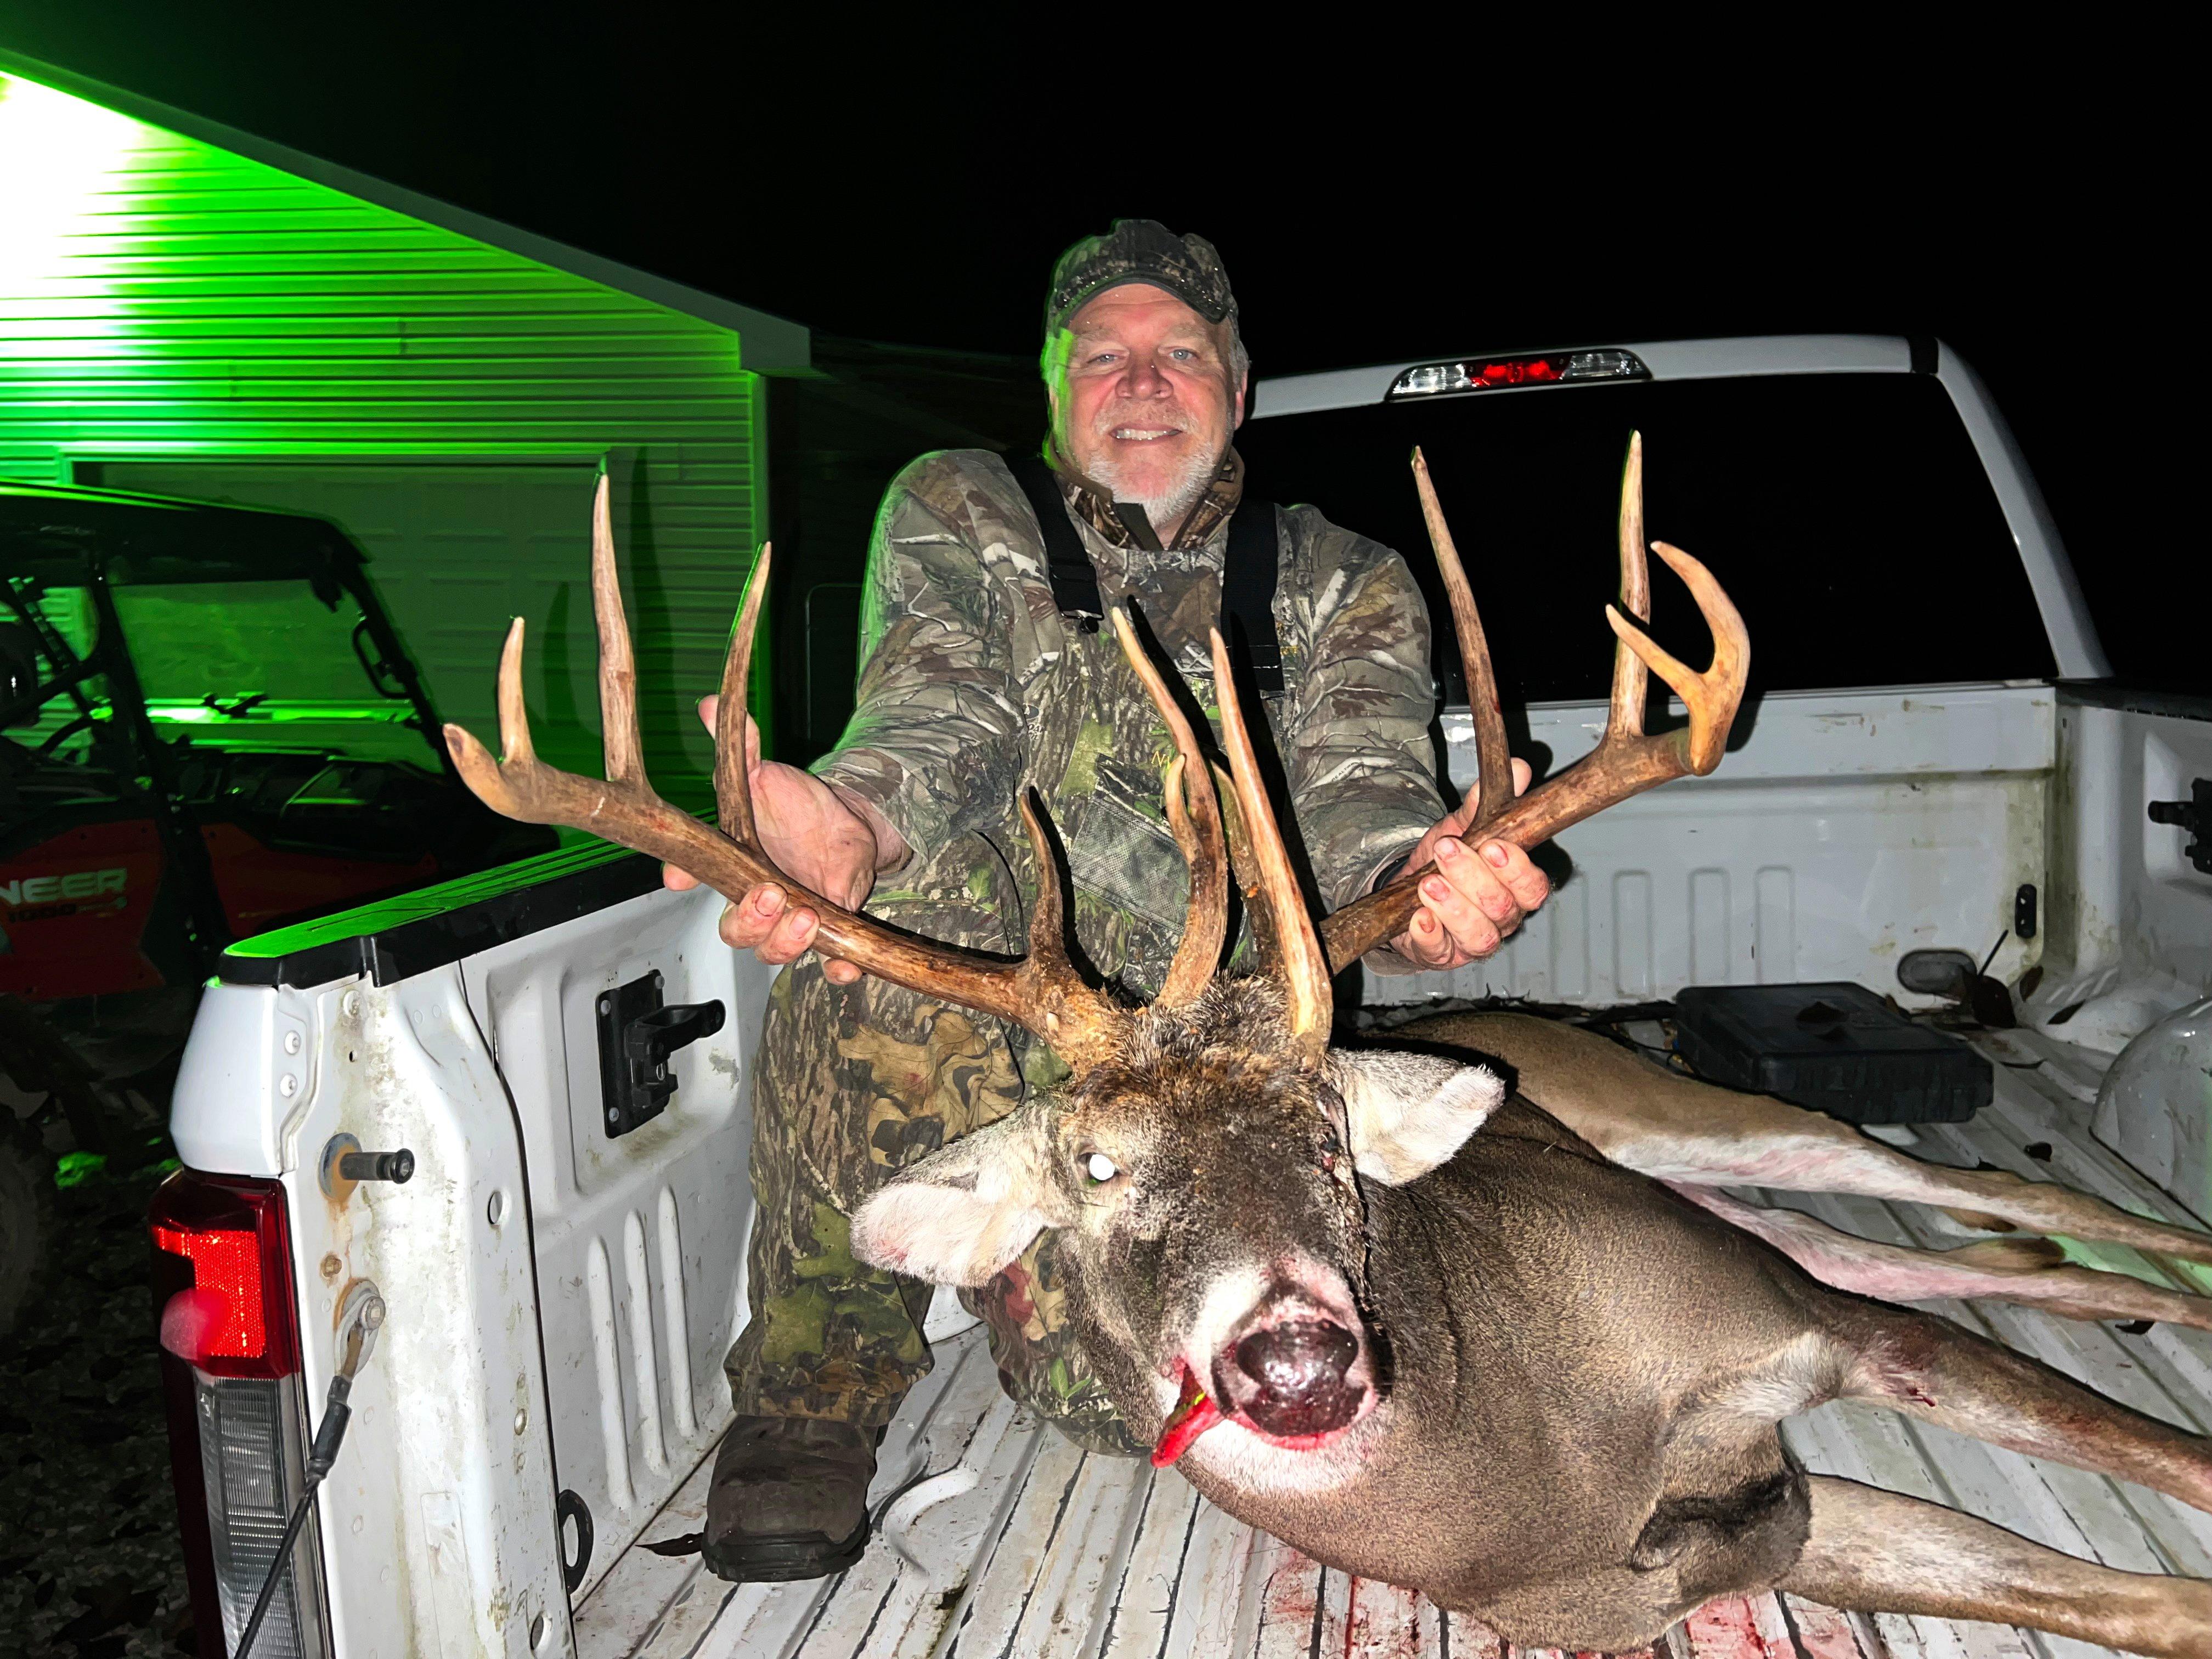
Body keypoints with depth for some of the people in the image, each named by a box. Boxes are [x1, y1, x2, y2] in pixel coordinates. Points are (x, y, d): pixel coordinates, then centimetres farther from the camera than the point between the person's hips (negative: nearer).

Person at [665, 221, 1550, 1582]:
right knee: (901, 892, -34)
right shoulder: (960, 513, 7)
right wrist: (847, 815, -38)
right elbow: (943, 719, -12)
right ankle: (822, 1379, -13)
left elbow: (1358, 803, -7)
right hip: (944, 1036, -1)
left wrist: (1418, 880, -34)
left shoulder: (1345, 589, 10)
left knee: (1130, 1390, -23)